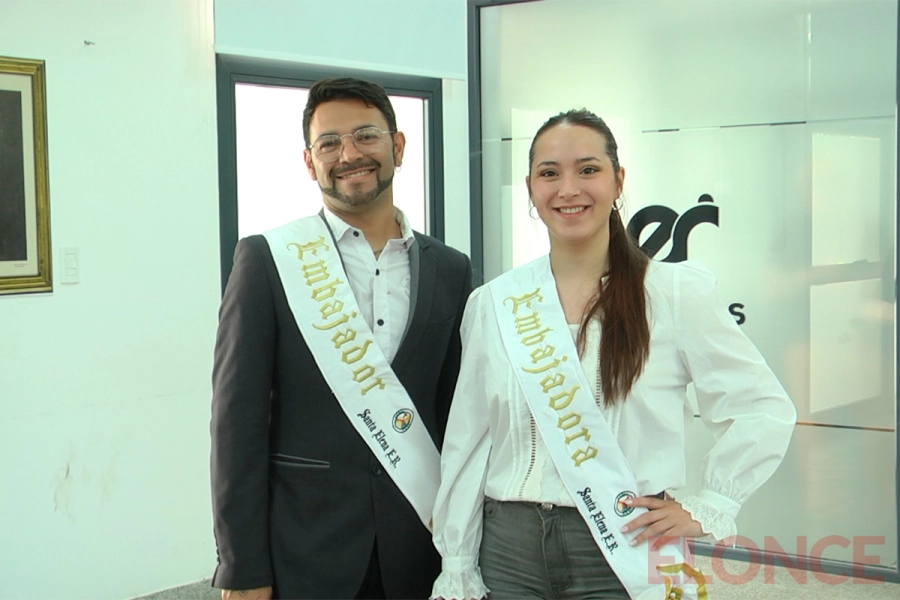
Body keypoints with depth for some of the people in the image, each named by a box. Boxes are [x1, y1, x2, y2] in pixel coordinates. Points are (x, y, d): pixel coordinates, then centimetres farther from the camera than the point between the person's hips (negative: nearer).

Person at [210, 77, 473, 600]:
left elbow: (459, 416, 10)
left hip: (420, 555, 3)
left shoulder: (450, 270, 6)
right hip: (304, 553, -2)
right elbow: (239, 420, -5)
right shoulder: (266, 260, -3)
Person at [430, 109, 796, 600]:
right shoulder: (492, 303, 4)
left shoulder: (675, 292, -4)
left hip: (624, 554, -3)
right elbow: (467, 442, 7)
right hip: (509, 549, 3)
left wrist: (706, 508, -6)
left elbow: (765, 409, -1)